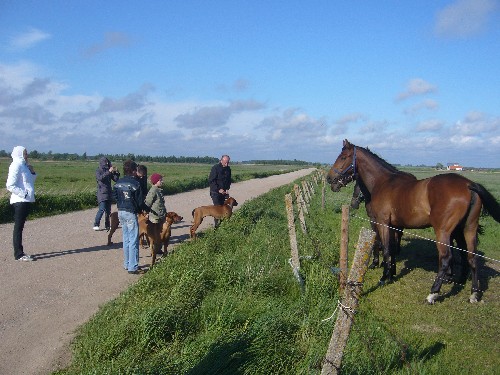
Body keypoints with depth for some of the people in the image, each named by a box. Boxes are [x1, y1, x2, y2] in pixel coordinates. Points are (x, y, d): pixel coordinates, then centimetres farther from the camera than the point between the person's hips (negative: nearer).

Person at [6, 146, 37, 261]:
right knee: (18, 227, -4)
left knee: (20, 227, 13)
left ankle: (19, 252, 20)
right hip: (20, 201, -9)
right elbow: (10, 185, -19)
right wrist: (23, 194, -20)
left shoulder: (24, 166, 16)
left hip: (26, 201, 9)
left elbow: (30, 182, 24)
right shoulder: (16, 166, -12)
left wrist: (32, 173, 8)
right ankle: (18, 254, -1)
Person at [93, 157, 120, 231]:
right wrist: (109, 172, -24)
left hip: (109, 193, 6)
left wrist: (116, 172, -7)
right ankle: (96, 225, -8)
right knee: (102, 209, -15)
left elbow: (116, 179, 9)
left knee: (108, 210, 7)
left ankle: (107, 225, 14)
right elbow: (100, 178, -21)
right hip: (102, 193, -6)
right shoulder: (98, 171, -2)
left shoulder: (108, 170, 12)